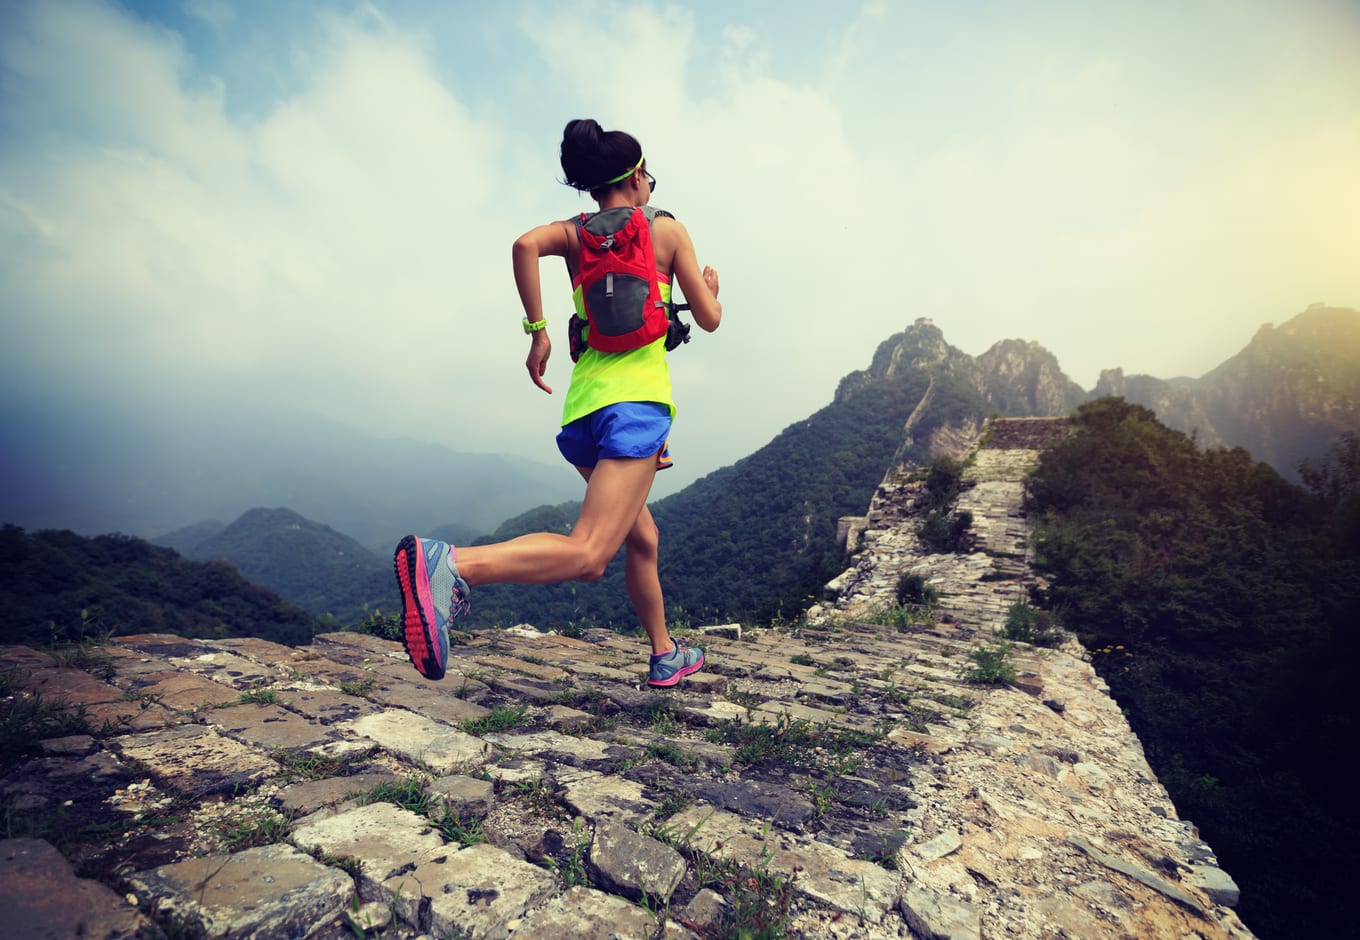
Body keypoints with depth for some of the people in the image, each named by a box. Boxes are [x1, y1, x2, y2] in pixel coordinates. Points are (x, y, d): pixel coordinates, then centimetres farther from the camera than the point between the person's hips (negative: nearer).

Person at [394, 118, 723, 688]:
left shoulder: (575, 233, 16)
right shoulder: (666, 228, 9)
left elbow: (525, 244, -8)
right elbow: (709, 320, 10)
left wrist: (537, 330, -2)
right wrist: (712, 287, 32)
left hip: (584, 402, 7)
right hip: (636, 397, -6)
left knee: (641, 537, 20)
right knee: (587, 555, -18)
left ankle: (666, 656, 34)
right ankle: (450, 565, -40)